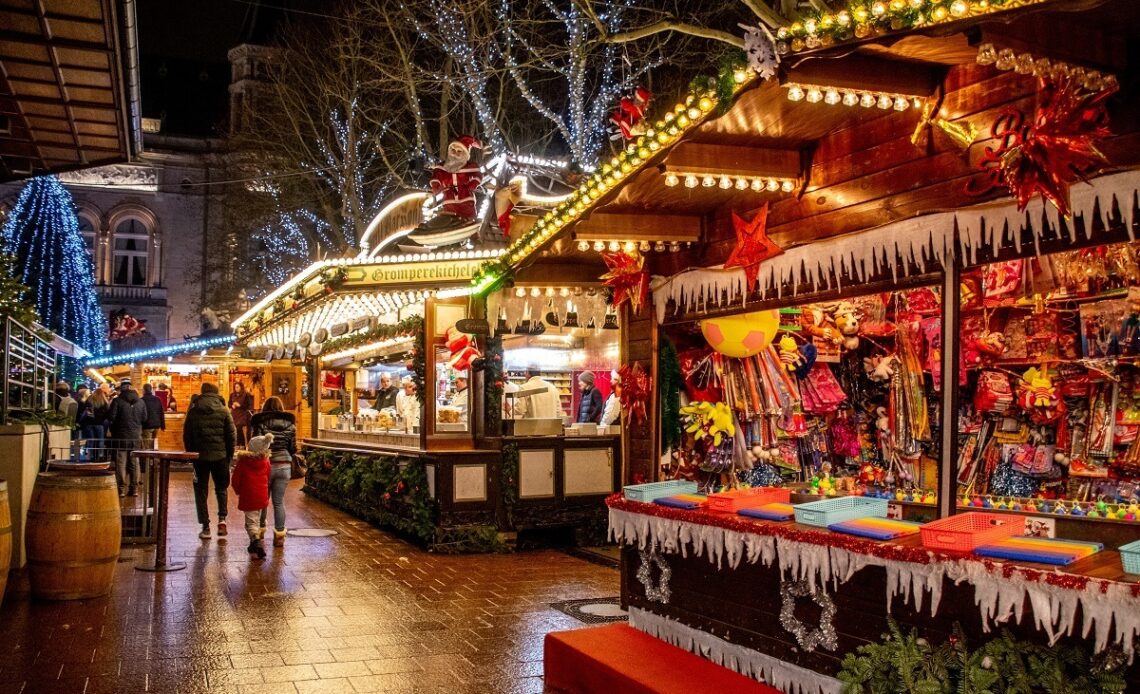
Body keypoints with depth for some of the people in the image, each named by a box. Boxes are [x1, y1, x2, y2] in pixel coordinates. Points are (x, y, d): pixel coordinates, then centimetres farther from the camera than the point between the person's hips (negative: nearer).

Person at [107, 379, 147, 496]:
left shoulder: (117, 401, -10)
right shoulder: (140, 401, 2)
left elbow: (111, 417, -12)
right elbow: (144, 418, 7)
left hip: (121, 436, -3)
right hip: (136, 437, 3)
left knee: (121, 463, 2)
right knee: (135, 463, 9)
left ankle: (121, 489, 0)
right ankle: (134, 489, 11)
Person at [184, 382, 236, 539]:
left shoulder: (193, 411, 3)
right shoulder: (223, 411, -2)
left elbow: (186, 435, 6)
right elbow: (232, 434, -3)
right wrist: (229, 454, 7)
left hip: (199, 455, 1)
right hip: (220, 455, -1)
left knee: (201, 491, 8)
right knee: (221, 488, 15)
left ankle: (205, 527, 5)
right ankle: (222, 519, -2)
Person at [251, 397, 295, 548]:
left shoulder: (260, 422, -3)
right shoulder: (290, 424, 5)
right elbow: (293, 448, 7)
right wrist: (292, 466, 21)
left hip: (266, 464, -2)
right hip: (284, 465, 2)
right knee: (279, 502, 6)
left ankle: (260, 531, 23)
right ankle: (279, 535, 6)